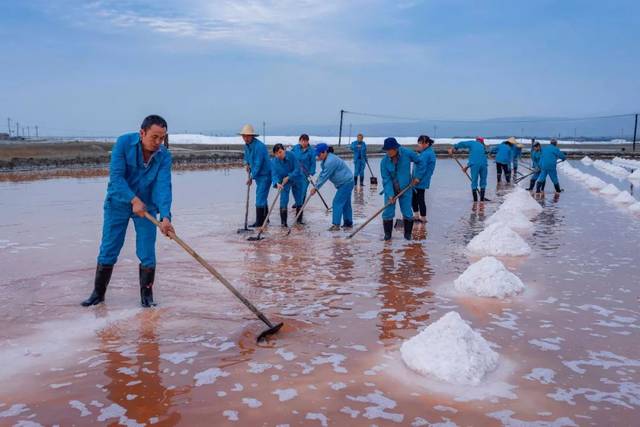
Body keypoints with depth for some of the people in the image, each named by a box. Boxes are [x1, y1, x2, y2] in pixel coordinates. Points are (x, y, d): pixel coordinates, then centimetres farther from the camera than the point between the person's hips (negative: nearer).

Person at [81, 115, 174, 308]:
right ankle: (98, 292, 20)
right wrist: (134, 200, -34)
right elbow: (116, 176, -22)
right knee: (108, 250, 4)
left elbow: (163, 187, -26)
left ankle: (147, 294, 13)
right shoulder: (124, 142, -19)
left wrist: (165, 216, -40)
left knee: (147, 254, -2)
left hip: (146, 206, 1)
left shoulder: (164, 156, -16)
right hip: (118, 203, -1)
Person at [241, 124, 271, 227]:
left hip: (265, 174, -10)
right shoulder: (247, 145, 4)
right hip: (258, 175, 10)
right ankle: (265, 219, 30)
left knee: (260, 198, -9)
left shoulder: (259, 146, -25)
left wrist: (251, 177, -16)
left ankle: (259, 222, -3)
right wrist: (247, 163, 9)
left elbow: (258, 164, -24)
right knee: (262, 197, 18)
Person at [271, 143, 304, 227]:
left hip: (296, 179, 0)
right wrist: (277, 183, -45)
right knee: (283, 201, -11)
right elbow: (274, 174, -26)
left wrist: (288, 177, -30)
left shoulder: (291, 155, -23)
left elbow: (297, 169, -21)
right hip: (284, 182, 0)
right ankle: (283, 222, -2)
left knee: (299, 201, 9)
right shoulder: (274, 161, -20)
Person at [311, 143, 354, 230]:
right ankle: (348, 223, 26)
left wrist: (316, 188, -17)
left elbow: (324, 176, -24)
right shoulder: (325, 160, 8)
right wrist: (315, 186, 1)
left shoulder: (330, 161, -26)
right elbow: (322, 174, 10)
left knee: (337, 202, -11)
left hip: (346, 183, -11)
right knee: (345, 203, 16)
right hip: (346, 182, 11)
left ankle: (336, 225, -11)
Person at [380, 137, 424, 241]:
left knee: (407, 213, 2)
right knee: (388, 212, -2)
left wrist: (417, 176, -3)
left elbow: (419, 162, 1)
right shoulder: (384, 161, -15)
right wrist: (390, 195, -23)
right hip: (390, 189, 0)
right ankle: (387, 234, 16)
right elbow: (386, 179, -14)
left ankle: (408, 234, 21)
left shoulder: (407, 153, -17)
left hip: (405, 189, 0)